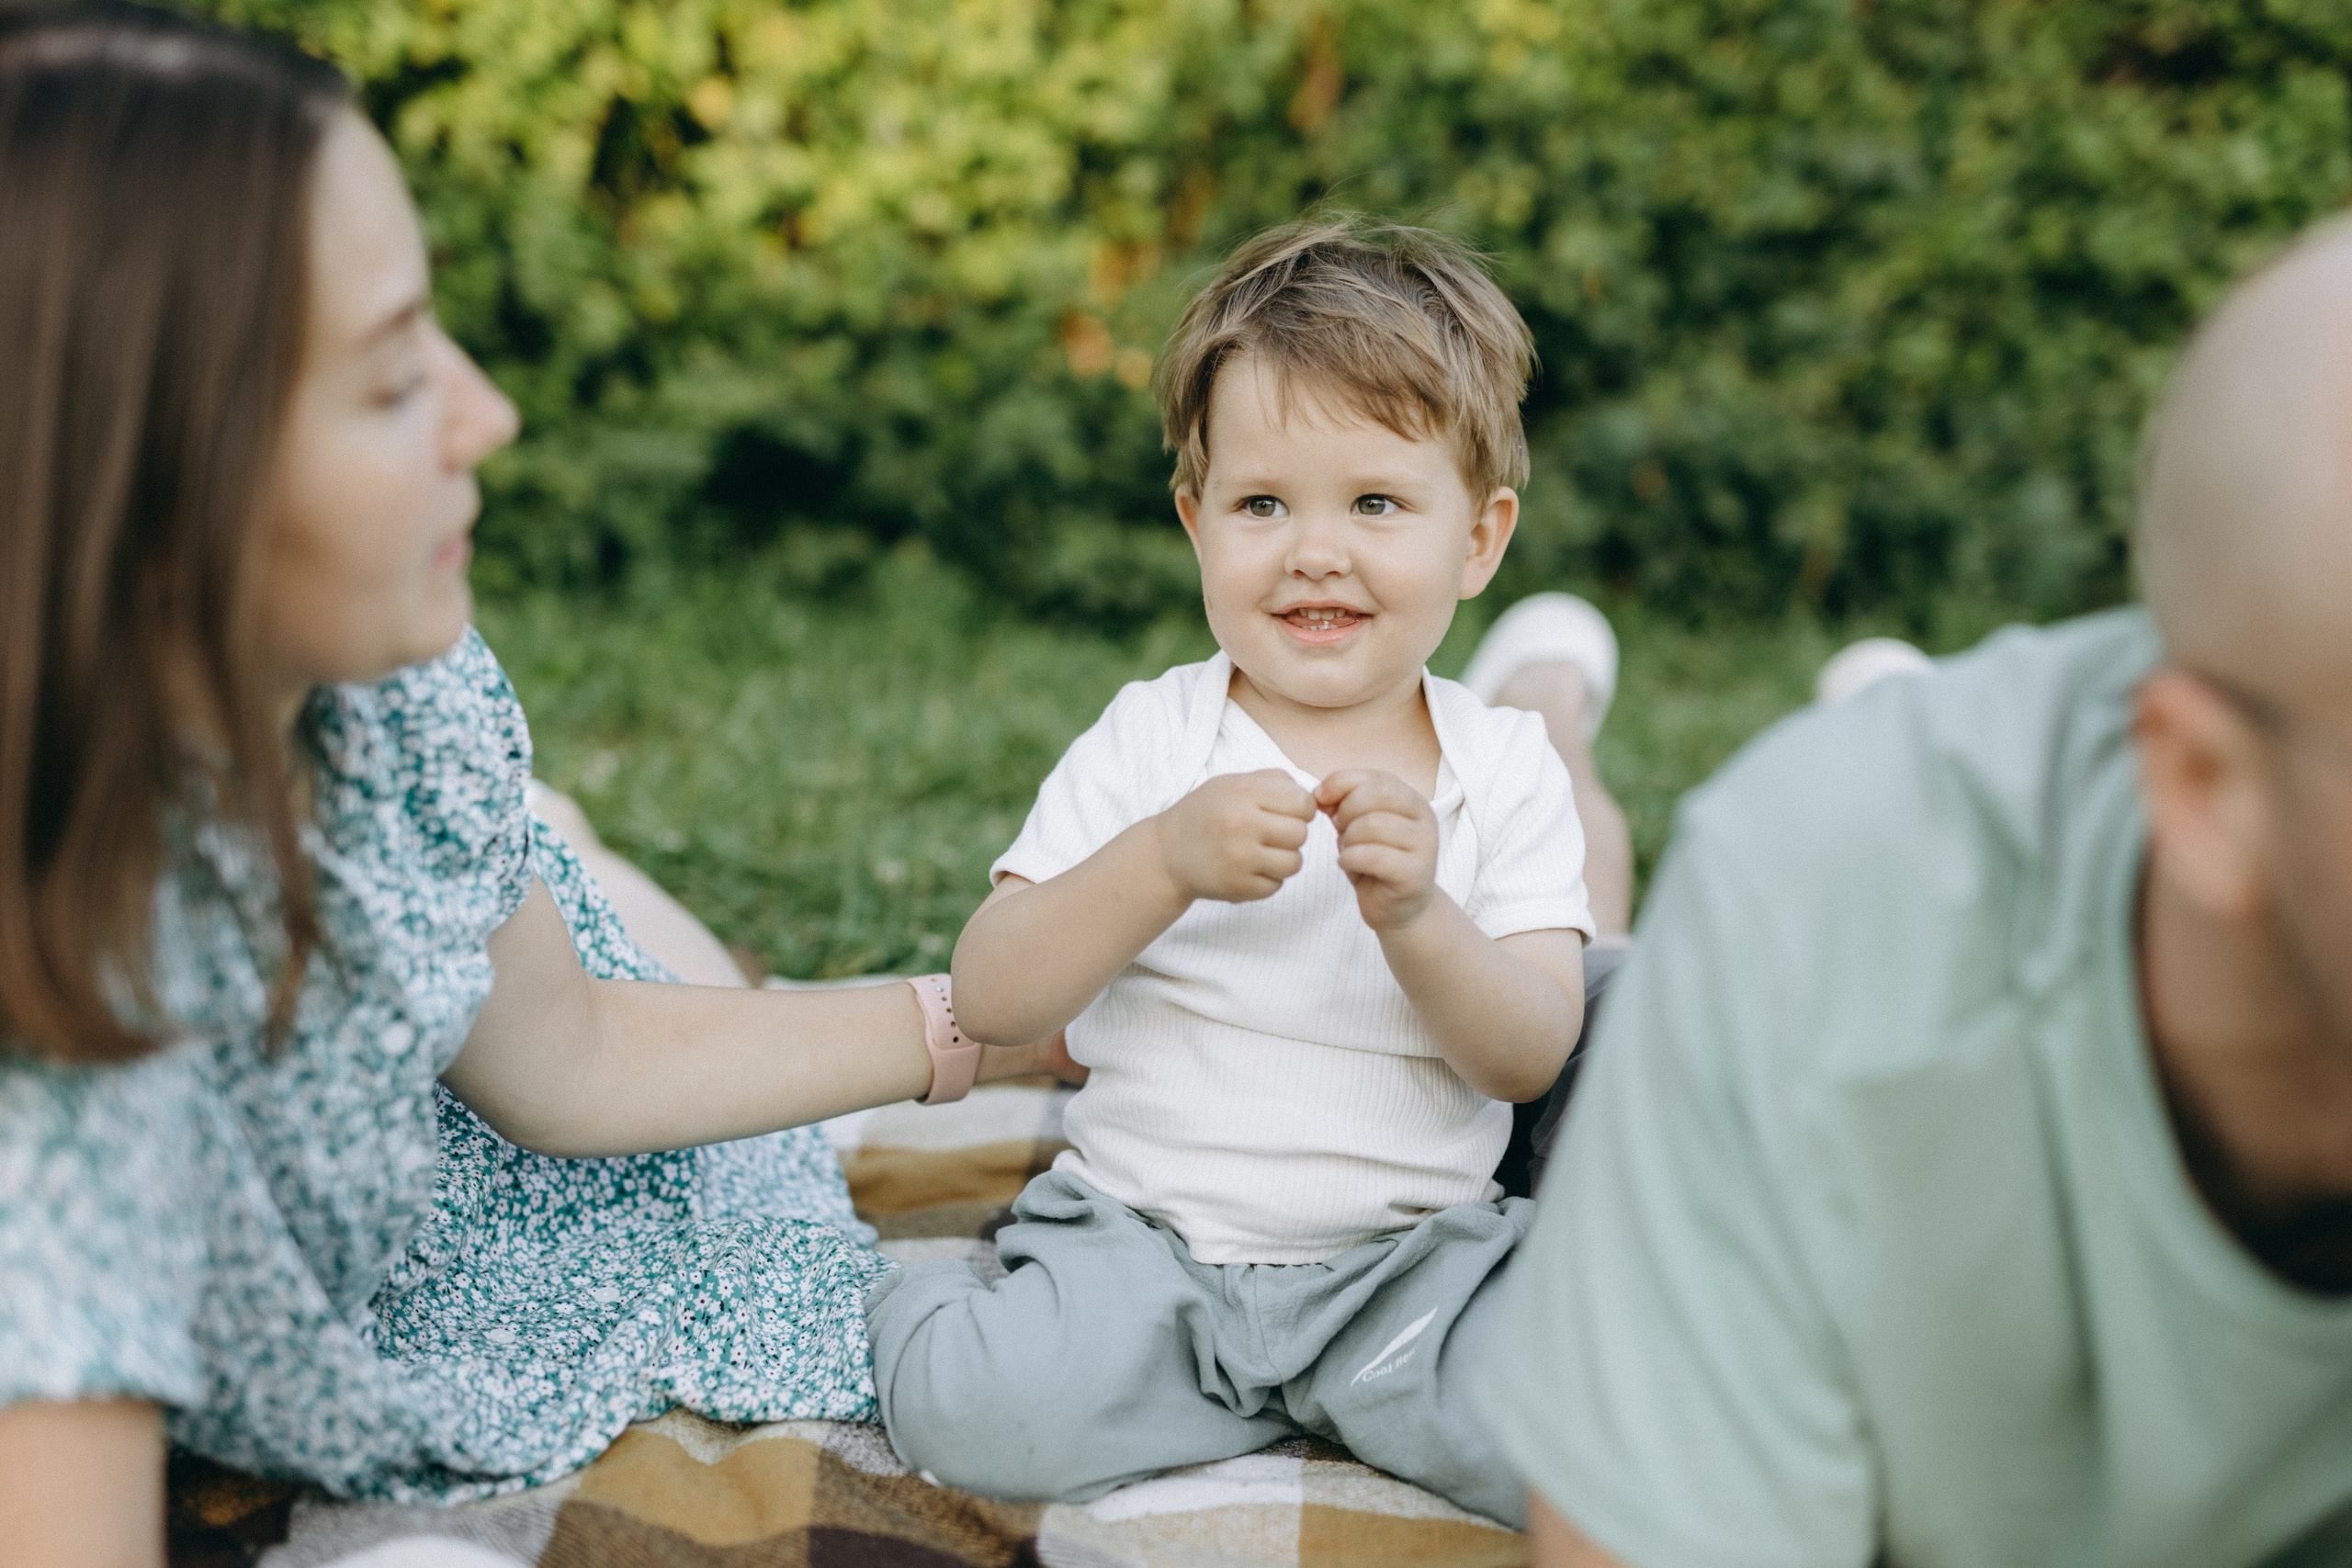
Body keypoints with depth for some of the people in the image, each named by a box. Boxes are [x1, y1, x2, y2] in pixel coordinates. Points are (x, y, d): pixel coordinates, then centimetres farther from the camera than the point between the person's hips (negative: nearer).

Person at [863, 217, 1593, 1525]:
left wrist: (1417, 918, -25)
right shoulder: (1152, 742, -1)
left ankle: (1358, 1383, 2)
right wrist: (1163, 863, -24)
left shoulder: (1505, 769, 2)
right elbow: (992, 1000, -9)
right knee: (980, 1416, -26)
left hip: (1414, 1253, 1)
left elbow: (1533, 1057, -7)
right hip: (1143, 1237, 0)